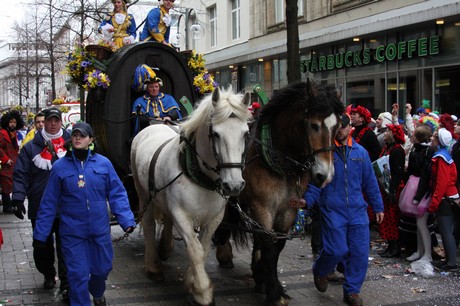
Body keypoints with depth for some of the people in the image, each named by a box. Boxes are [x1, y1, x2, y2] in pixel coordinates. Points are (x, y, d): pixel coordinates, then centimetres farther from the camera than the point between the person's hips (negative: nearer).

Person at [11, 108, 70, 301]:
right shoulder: (31, 147, 3)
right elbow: (21, 175, 0)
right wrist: (18, 198, -12)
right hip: (39, 208, 1)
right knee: (42, 247, 15)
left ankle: (67, 285, 7)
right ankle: (48, 275, 37)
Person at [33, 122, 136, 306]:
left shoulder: (103, 163, -4)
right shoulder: (60, 167, -5)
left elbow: (117, 194, 0)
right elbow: (49, 203, 1)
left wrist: (127, 220, -12)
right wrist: (40, 233, 2)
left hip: (100, 229, 2)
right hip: (72, 232, -2)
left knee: (102, 268, 18)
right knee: (78, 275, 0)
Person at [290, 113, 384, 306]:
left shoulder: (360, 152, 8)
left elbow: (370, 182, 14)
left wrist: (378, 207, 15)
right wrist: (307, 200, -17)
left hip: (358, 210, 3)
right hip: (333, 210, -3)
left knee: (360, 252, 2)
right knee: (337, 250, -6)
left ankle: (352, 290, 18)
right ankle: (320, 270, 28)